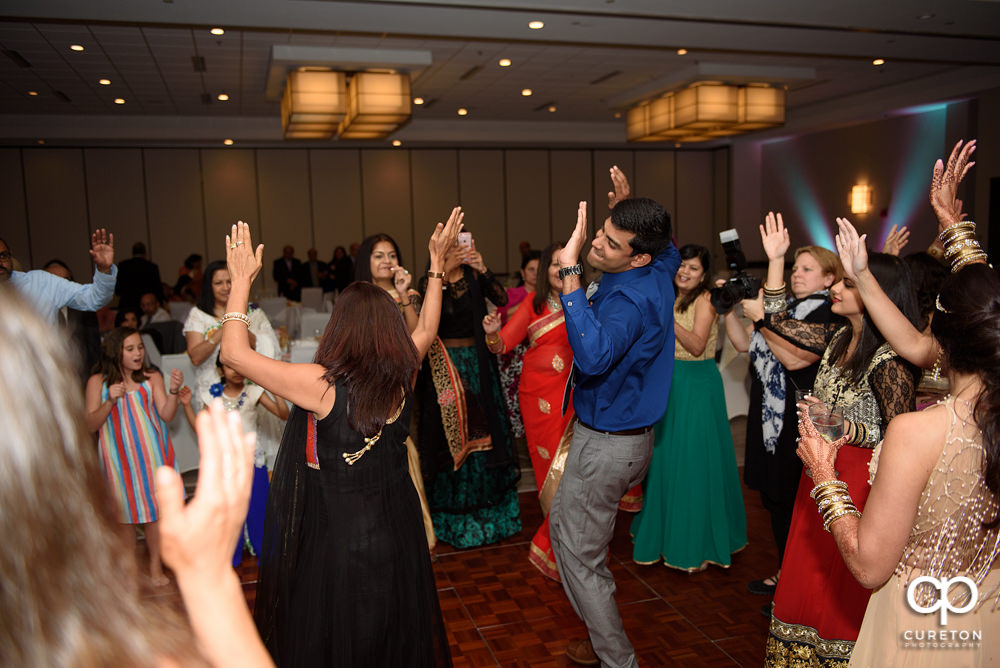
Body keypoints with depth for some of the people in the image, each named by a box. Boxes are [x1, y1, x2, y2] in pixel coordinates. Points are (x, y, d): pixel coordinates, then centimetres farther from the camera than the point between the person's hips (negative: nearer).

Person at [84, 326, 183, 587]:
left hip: (151, 453, 0)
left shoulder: (152, 378, -3)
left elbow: (166, 415, -10)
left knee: (154, 509, 7)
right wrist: (110, 401, -21)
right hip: (119, 456, 0)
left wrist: (173, 391, -27)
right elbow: (91, 424, -6)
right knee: (123, 512, 10)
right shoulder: (98, 382, -3)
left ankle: (155, 567, 21)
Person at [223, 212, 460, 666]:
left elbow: (234, 353, -16)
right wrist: (436, 264, 17)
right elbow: (425, 330, 11)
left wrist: (241, 281, -8)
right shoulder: (401, 381, -10)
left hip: (334, 543, -4)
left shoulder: (322, 385, -23)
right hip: (396, 537, 5)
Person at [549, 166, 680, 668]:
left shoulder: (629, 299, -29)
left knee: (579, 555, 3)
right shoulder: (660, 270, -1)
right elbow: (669, 247, 24)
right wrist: (627, 209, 7)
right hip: (626, 432, 10)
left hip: (608, 445, -10)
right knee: (561, 523, 24)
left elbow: (593, 355, -45)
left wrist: (571, 274, -42)